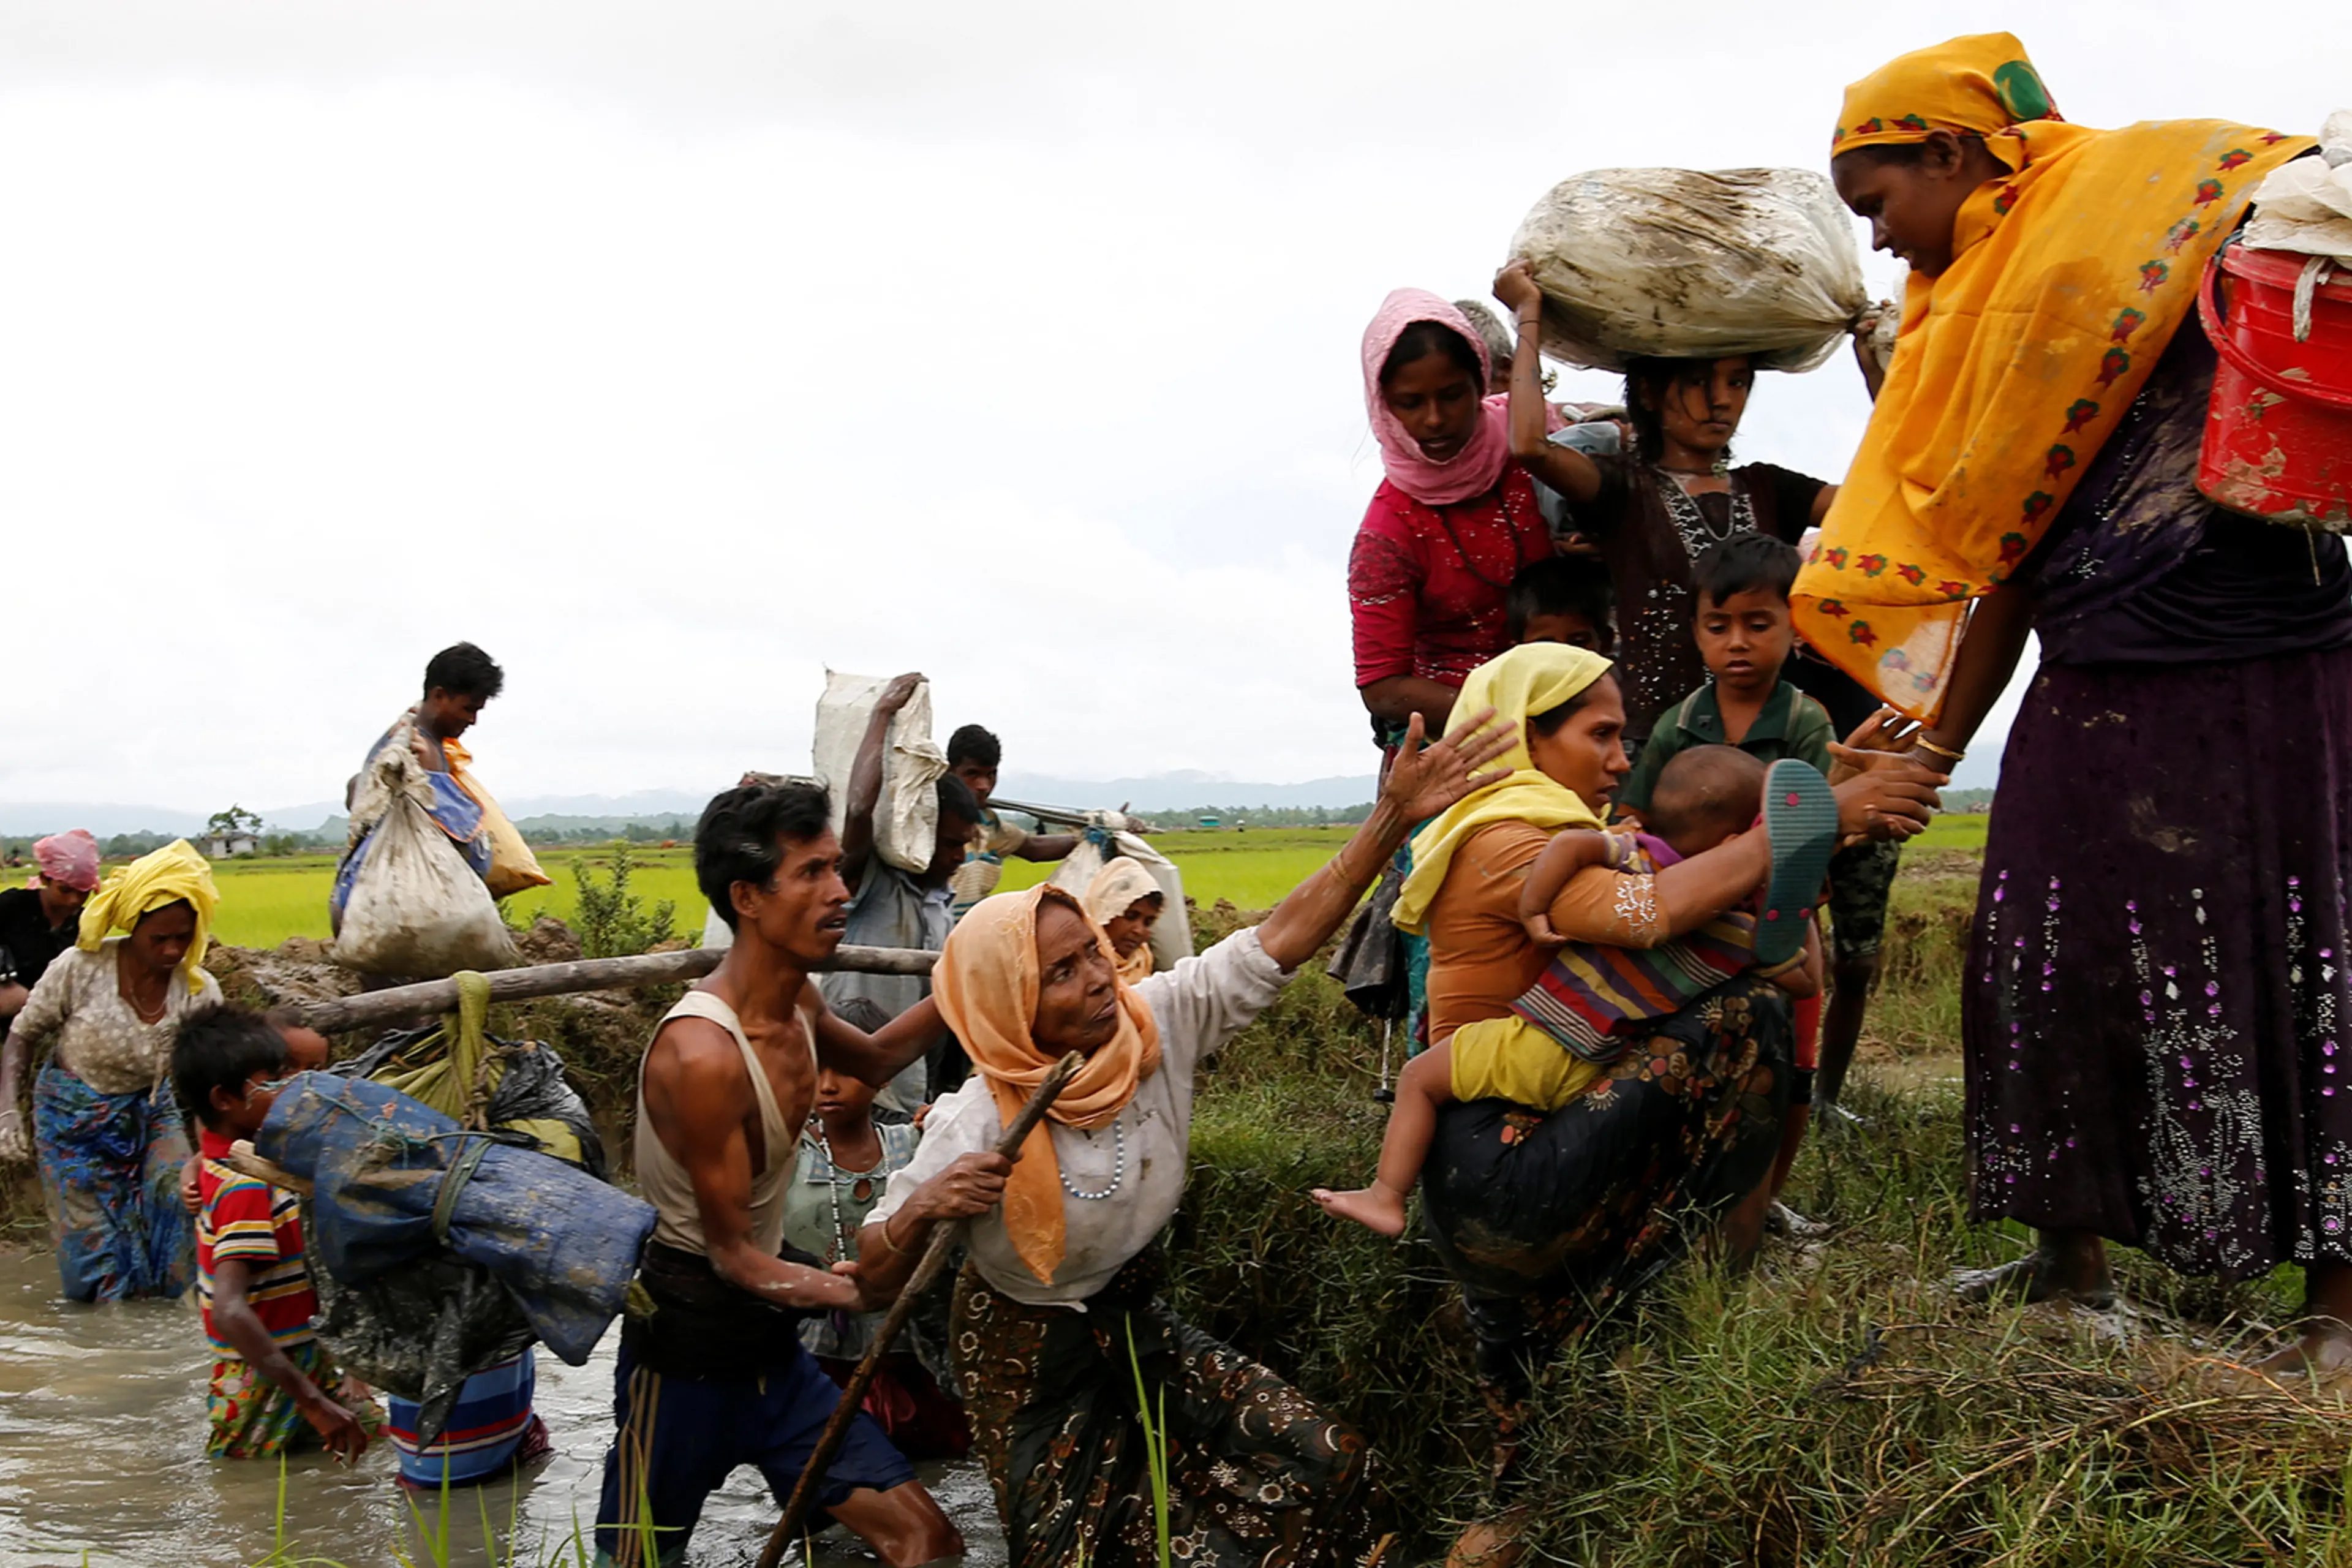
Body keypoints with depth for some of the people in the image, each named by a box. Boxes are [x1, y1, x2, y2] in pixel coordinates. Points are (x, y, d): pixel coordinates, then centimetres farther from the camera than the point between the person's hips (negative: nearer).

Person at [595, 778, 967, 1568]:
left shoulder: (798, 1003, 1)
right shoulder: (703, 1054, -26)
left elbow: (871, 1060, 26)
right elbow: (734, 1255, -20)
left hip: (769, 1340, 8)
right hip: (687, 1345, -8)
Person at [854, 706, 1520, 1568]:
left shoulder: (1155, 1025, -14)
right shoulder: (974, 1131, -26)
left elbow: (1279, 940, -19)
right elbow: (874, 1282, -19)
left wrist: (1393, 817, -28)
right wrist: (918, 1213, -42)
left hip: (1136, 1326, 6)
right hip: (1035, 1363, -5)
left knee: (1327, 1467, 0)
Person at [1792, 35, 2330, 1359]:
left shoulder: (2150, 201, -5)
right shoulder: (1973, 325, 15)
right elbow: (1998, 565, 16)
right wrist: (1931, 752, 15)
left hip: (2270, 675, -7)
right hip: (2098, 701, 7)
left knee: (2296, 977, -1)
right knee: (2054, 965, 8)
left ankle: (2333, 1297, 9)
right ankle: (2072, 1260, 22)